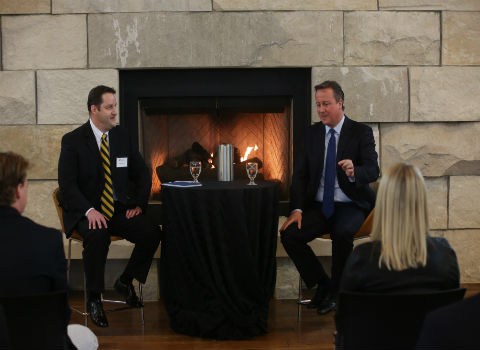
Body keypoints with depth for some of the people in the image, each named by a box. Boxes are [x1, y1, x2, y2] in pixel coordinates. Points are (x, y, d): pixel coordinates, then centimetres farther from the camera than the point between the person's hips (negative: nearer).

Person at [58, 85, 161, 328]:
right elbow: (67, 184, -10)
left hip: (119, 209, 4)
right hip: (85, 212, -4)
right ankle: (93, 299, -18)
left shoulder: (122, 137, 8)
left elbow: (142, 173, 15)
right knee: (98, 236, -37)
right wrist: (89, 211, -25)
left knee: (152, 233, -22)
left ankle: (125, 282, 3)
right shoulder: (73, 140, -5)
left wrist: (139, 204, 0)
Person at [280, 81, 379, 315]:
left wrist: (354, 172, -37)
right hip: (318, 206, 4)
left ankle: (335, 291, -11)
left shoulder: (361, 132, -2)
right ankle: (321, 285, 0)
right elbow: (300, 173, 5)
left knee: (342, 233, -35)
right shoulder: (312, 133, 10)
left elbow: (373, 171, -12)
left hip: (350, 205, -4)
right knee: (289, 234, -21)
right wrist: (297, 209, -9)